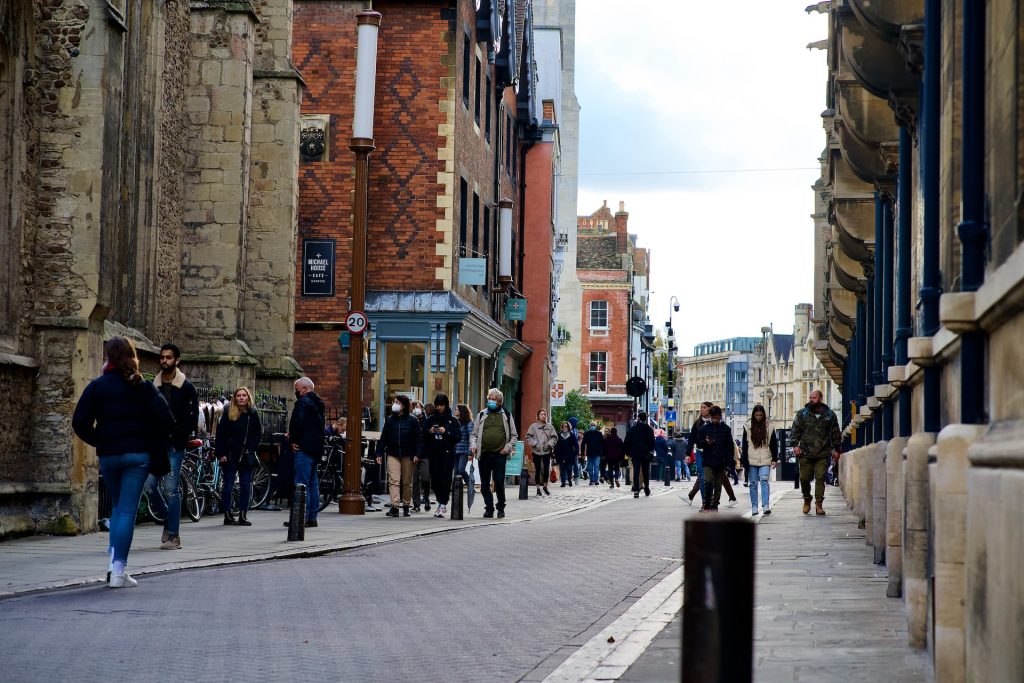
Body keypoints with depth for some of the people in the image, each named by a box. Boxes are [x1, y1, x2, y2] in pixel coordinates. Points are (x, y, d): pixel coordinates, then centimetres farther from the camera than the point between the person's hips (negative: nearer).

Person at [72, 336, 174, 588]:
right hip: (137, 454, -1)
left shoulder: (97, 386, 0)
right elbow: (166, 420, -8)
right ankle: (119, 570, -7)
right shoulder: (143, 387, -1)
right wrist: (156, 446, 6)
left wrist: (98, 442, 8)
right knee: (128, 511, 0)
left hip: (108, 455, 2)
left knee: (118, 506, 20)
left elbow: (80, 423, -6)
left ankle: (114, 558, 4)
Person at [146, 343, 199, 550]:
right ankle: (169, 519, 19)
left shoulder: (186, 388, 1)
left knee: (170, 489, -7)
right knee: (149, 485, -4)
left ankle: (173, 536, -2)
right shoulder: (153, 386, 13)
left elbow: (192, 419, -4)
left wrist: (173, 434, -14)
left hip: (174, 446, -4)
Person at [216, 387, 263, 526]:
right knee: (228, 486, 0)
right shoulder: (228, 413, -3)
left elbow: (259, 433, 12)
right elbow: (220, 434, -3)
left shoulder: (253, 413, 4)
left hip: (246, 456, 2)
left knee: (246, 486, 2)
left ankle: (243, 516, 7)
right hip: (230, 456, -2)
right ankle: (227, 515, 7)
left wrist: (251, 448, -1)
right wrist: (221, 453, -10)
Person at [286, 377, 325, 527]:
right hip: (316, 448, 10)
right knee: (313, 484, 12)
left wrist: (294, 440, -11)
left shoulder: (303, 402, -11)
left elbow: (299, 423, -24)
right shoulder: (317, 403, 19)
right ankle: (312, 517, 14)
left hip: (304, 448, -10)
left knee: (302, 484, -10)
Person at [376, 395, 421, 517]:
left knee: (407, 482, 8)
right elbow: (383, 437, 10)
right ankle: (394, 506, -19)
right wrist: (379, 453, 4)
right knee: (393, 480, -12)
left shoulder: (412, 420, 1)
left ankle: (406, 506, 20)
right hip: (393, 454, 1)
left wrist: (417, 454, -9)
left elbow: (418, 438, 0)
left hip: (408, 456, -1)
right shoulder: (389, 420, 9)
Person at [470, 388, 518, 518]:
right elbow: (474, 434, 15)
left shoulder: (506, 415, 9)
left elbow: (514, 435, 10)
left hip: (500, 455, -2)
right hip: (484, 454, 2)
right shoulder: (481, 415, 13)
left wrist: (508, 448, -4)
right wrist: (473, 445, -3)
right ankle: (489, 508, 13)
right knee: (485, 484, 4)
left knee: (499, 483, -6)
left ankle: (501, 508, 9)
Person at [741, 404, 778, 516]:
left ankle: (766, 505, -17)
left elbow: (774, 444, 9)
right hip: (752, 460, 1)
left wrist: (775, 459, 4)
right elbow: (744, 445, 4)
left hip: (765, 460, -1)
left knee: (764, 481, -13)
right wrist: (744, 460, -1)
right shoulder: (748, 427, 4)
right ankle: (754, 507, 8)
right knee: (753, 483, 4)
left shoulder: (769, 427, 5)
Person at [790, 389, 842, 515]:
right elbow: (795, 430, 7)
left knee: (820, 479, -6)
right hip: (805, 454, 1)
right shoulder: (802, 414, 8)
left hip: (822, 454, -1)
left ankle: (819, 505, -3)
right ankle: (807, 500, 25)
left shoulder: (829, 415, 8)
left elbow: (835, 433, 13)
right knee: (804, 478, 3)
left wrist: (836, 449, 10)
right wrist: (795, 444, -5)